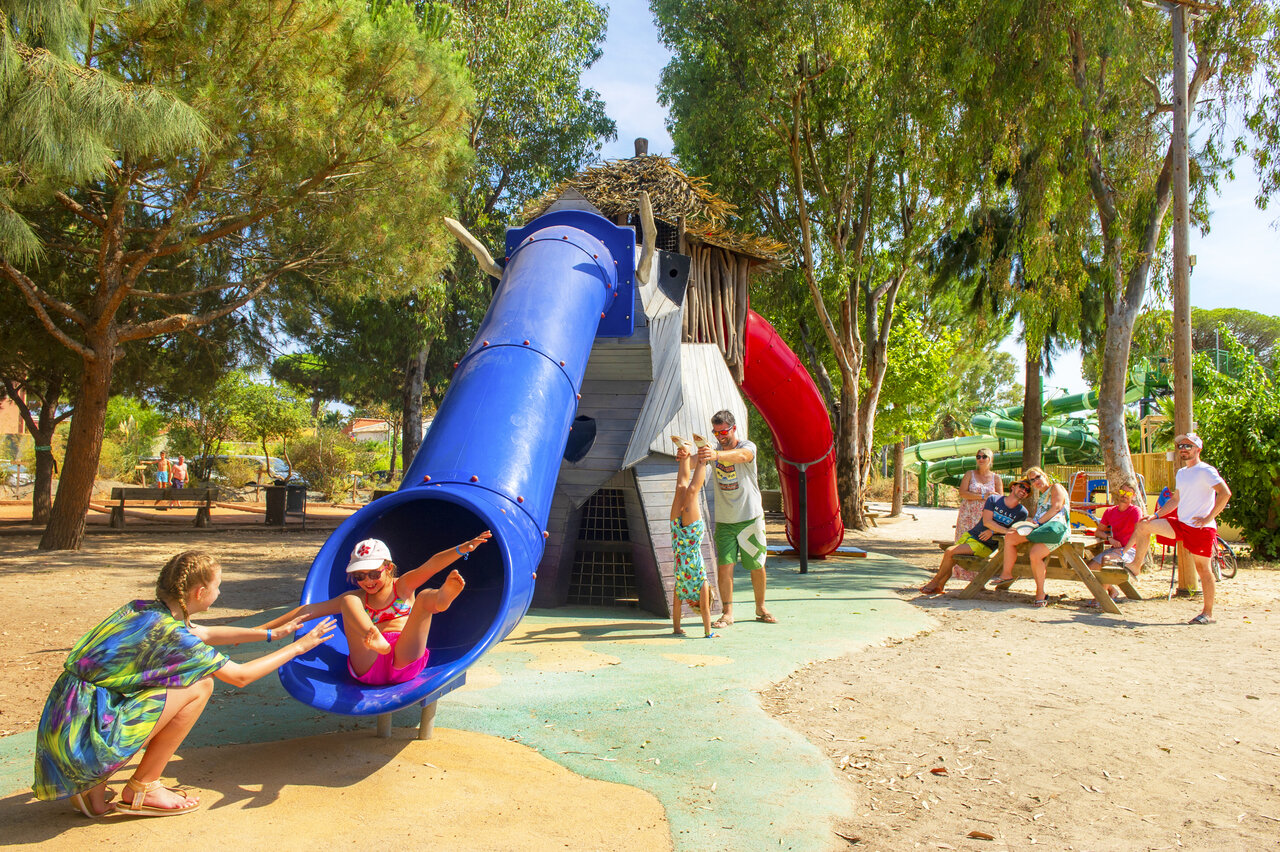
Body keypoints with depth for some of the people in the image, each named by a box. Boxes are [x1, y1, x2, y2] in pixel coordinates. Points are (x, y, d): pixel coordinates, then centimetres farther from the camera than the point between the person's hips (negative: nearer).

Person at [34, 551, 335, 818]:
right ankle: (141, 790, 4)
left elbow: (207, 634, 25)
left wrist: (271, 633, 27)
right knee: (199, 686, -9)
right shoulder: (171, 633, -18)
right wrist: (299, 646, 3)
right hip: (84, 738, -9)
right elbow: (241, 675, -7)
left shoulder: (144, 609, 7)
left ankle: (94, 787, 16)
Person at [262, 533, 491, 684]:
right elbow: (310, 610, 17)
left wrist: (463, 549, -17)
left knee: (426, 596, -20)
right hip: (368, 667, 1)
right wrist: (264, 629, 10)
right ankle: (375, 640, -47)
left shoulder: (403, 586, 18)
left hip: (405, 663, -1)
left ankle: (445, 595, -61)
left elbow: (432, 565, 0)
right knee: (348, 602, -14)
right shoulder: (356, 598, 23)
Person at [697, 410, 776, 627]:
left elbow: (740, 455, -33)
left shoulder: (748, 446, -8)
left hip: (750, 517, -2)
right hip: (724, 520, 2)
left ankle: (761, 608, 26)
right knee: (724, 565, -8)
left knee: (757, 566, 7)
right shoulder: (714, 450, 5)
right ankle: (727, 612, 2)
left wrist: (716, 455, -53)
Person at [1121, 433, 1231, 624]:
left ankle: (1208, 613, 8)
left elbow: (1225, 493, -22)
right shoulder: (1181, 473, 15)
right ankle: (1135, 565, 7)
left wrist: (1208, 518, -21)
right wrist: (1156, 515, 13)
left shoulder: (1206, 471, -11)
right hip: (1180, 524, 8)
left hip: (1201, 528, -7)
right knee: (1143, 526, -3)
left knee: (1203, 569, -1)